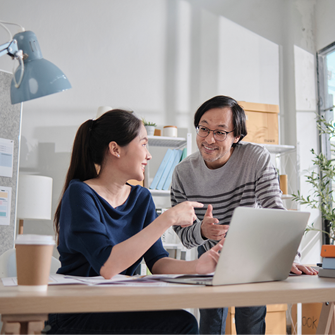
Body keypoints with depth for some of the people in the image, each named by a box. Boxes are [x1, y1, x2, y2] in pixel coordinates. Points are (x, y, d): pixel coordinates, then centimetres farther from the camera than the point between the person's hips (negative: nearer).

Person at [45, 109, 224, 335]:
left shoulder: (142, 198, 8)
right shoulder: (80, 194, -14)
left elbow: (157, 262, 1)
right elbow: (107, 266, -26)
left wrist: (198, 266, -19)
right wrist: (168, 218, -25)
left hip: (120, 306, 6)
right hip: (74, 316, -6)